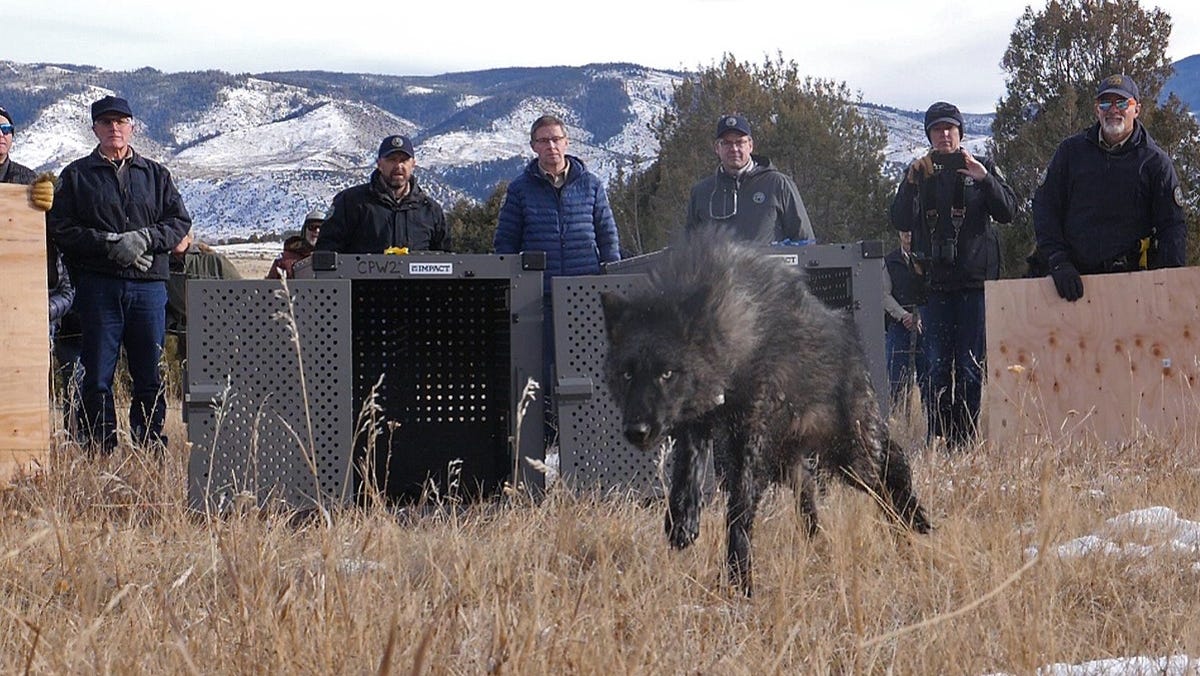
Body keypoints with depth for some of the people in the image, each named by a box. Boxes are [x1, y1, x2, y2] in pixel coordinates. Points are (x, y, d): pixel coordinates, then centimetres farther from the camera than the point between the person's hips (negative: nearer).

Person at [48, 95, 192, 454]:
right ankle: (99, 448, 2)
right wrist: (110, 244, -13)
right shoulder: (77, 175, 9)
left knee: (149, 371, 3)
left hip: (149, 284, 2)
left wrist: (144, 239, -10)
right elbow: (61, 229, 0)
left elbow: (180, 222, 9)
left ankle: (150, 444, 10)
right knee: (97, 373, -3)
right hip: (98, 285, -2)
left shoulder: (156, 175, 16)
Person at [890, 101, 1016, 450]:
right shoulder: (918, 172, 11)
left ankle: (965, 439, 0)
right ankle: (938, 439, 2)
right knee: (937, 366, 0)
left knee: (971, 366, -3)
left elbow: (1008, 212, -4)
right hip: (934, 281, 1)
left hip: (975, 280, -1)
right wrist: (912, 183, -14)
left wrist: (984, 178, -18)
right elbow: (900, 222, 0)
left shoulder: (982, 168, 8)